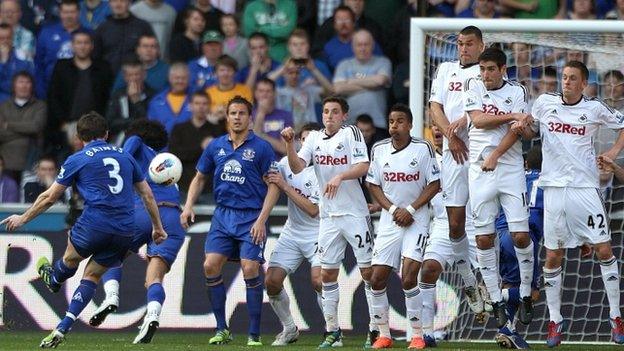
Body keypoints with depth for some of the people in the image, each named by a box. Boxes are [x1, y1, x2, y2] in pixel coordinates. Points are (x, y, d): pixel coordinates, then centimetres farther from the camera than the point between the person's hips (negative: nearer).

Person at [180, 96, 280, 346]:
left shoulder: (261, 148, -4)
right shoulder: (216, 146, 9)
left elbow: (273, 186, -4)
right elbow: (200, 178, 20)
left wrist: (261, 220, -12)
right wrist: (189, 206, 5)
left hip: (251, 218, -4)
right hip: (223, 215, 4)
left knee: (250, 270, -13)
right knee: (211, 266, -8)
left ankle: (254, 333, -4)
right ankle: (222, 330, 3)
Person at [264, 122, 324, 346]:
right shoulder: (288, 162, 3)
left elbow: (313, 210, -20)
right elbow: (268, 181, 21)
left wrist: (285, 187, -20)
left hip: (317, 233, -6)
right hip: (291, 233, 6)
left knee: (318, 280, -23)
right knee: (272, 281, -4)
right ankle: (289, 329, 15)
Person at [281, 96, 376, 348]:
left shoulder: (351, 133, -3)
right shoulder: (314, 138, 10)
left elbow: (363, 167, -14)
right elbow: (297, 167, -2)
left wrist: (340, 177, -28)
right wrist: (290, 144, -17)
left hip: (355, 213, -5)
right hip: (329, 216, 5)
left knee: (369, 271, -4)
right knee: (327, 273, 4)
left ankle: (377, 329, 1)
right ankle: (332, 330, 11)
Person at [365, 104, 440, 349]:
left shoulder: (422, 149, -6)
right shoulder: (379, 150, 4)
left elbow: (434, 184, -4)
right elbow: (373, 185, 8)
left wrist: (410, 210, -12)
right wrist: (392, 209, -6)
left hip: (416, 220, -4)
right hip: (389, 220, 4)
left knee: (408, 277, -16)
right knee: (377, 280, -1)